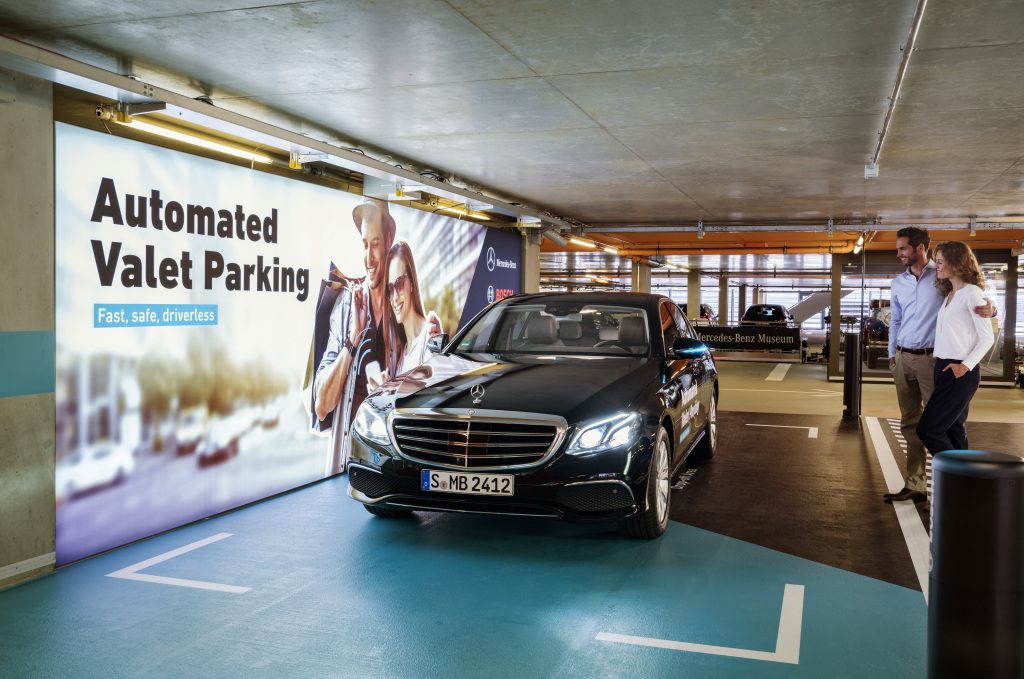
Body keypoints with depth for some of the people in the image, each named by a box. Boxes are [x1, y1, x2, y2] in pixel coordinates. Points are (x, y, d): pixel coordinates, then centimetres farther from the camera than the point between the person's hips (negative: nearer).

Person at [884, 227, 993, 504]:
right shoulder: (898, 283, 13)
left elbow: (973, 299, -4)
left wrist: (989, 310, -27)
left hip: (931, 357, -5)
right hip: (903, 358, 6)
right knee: (910, 423, 8)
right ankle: (915, 485, 14)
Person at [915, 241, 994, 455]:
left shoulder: (972, 293, -10)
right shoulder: (949, 294, 17)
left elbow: (987, 338, -14)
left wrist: (966, 365, -24)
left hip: (960, 371, -9)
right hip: (943, 367, 9)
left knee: (927, 430, -10)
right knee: (952, 431, 10)